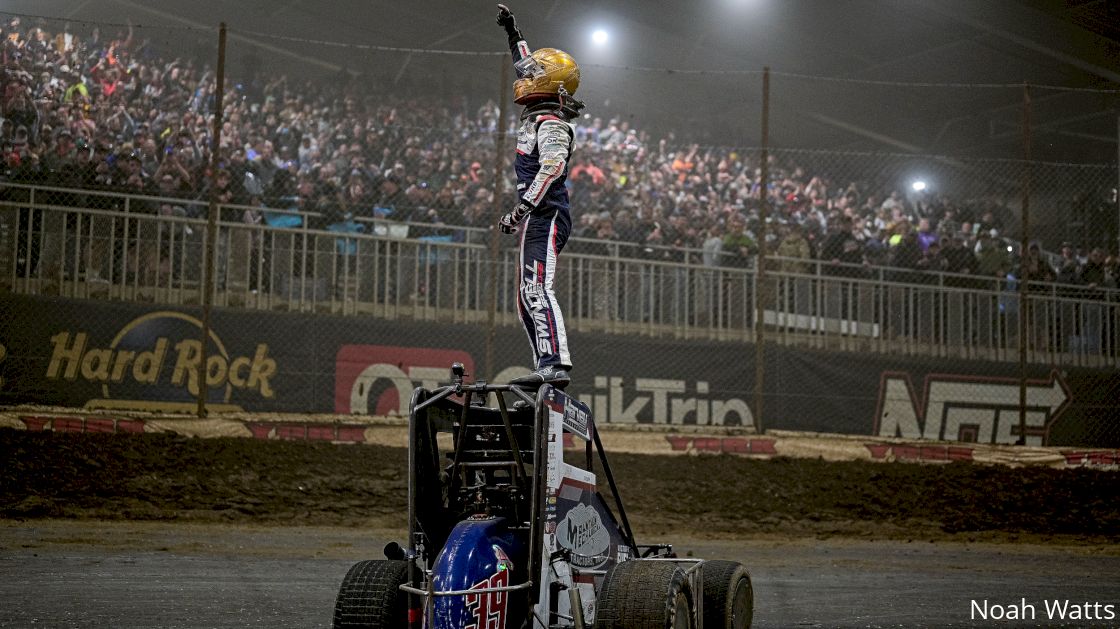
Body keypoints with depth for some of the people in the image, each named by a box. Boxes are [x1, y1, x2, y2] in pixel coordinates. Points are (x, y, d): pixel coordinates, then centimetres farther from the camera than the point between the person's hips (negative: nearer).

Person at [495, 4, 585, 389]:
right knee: (527, 301, 9)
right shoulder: (541, 116, 19)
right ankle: (549, 371, 5)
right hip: (537, 218, 11)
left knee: (537, 290, -23)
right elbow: (529, 69, 36)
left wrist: (525, 205, -34)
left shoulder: (551, 125, -9)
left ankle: (555, 365, -34)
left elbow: (552, 167, -27)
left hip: (544, 215, -11)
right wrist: (512, 33, 43)